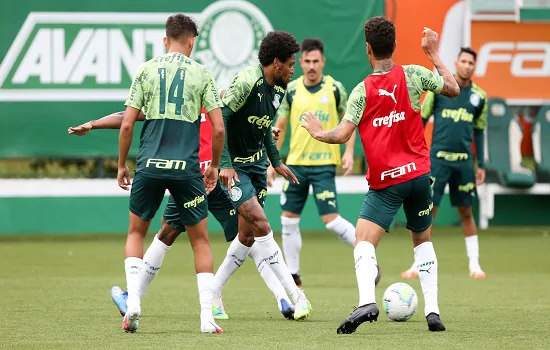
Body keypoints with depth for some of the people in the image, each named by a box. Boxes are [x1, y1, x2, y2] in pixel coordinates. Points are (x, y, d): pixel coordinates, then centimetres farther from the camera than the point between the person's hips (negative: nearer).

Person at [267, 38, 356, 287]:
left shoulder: (335, 89, -3)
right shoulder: (291, 90, 3)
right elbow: (279, 127, 9)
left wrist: (349, 152, -9)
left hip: (324, 164, -4)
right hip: (296, 163, 4)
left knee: (330, 220, -13)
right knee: (289, 219, 5)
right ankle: (293, 274, 16)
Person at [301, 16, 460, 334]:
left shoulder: (362, 91, -7)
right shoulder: (412, 75, -3)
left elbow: (341, 135, -12)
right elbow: (453, 89, 10)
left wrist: (319, 133, 8)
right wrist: (434, 55, 19)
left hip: (385, 182, -3)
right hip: (419, 173, 3)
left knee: (364, 242, -6)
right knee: (423, 240, 20)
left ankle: (367, 301, -32)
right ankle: (433, 310, 9)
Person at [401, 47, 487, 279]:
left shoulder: (479, 96, 7)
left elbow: (479, 132, 14)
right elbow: (421, 120, 4)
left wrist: (481, 165, 11)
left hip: (463, 161, 2)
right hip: (438, 158, -2)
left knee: (466, 212, 6)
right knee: (428, 211, -5)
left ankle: (474, 264, 14)